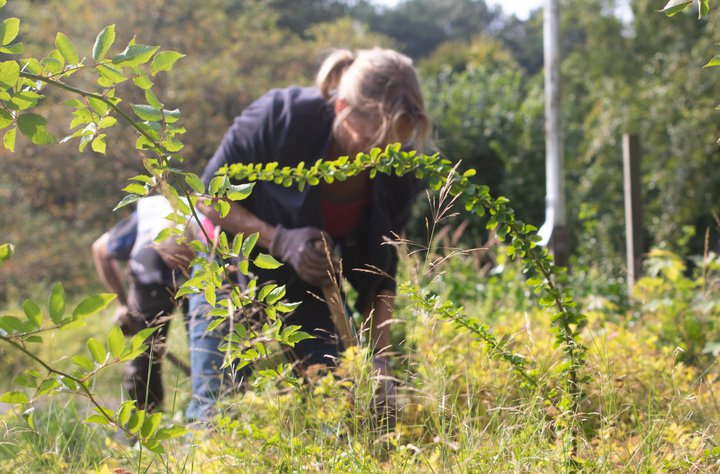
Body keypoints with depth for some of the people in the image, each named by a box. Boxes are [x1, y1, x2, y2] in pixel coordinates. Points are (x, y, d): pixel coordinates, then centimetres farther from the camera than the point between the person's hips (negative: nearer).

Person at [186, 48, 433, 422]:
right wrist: (280, 240, -30)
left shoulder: (397, 174, -17)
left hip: (310, 292, 3)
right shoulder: (282, 117, -29)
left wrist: (378, 359, -16)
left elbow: (381, 277, -5)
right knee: (216, 418, -9)